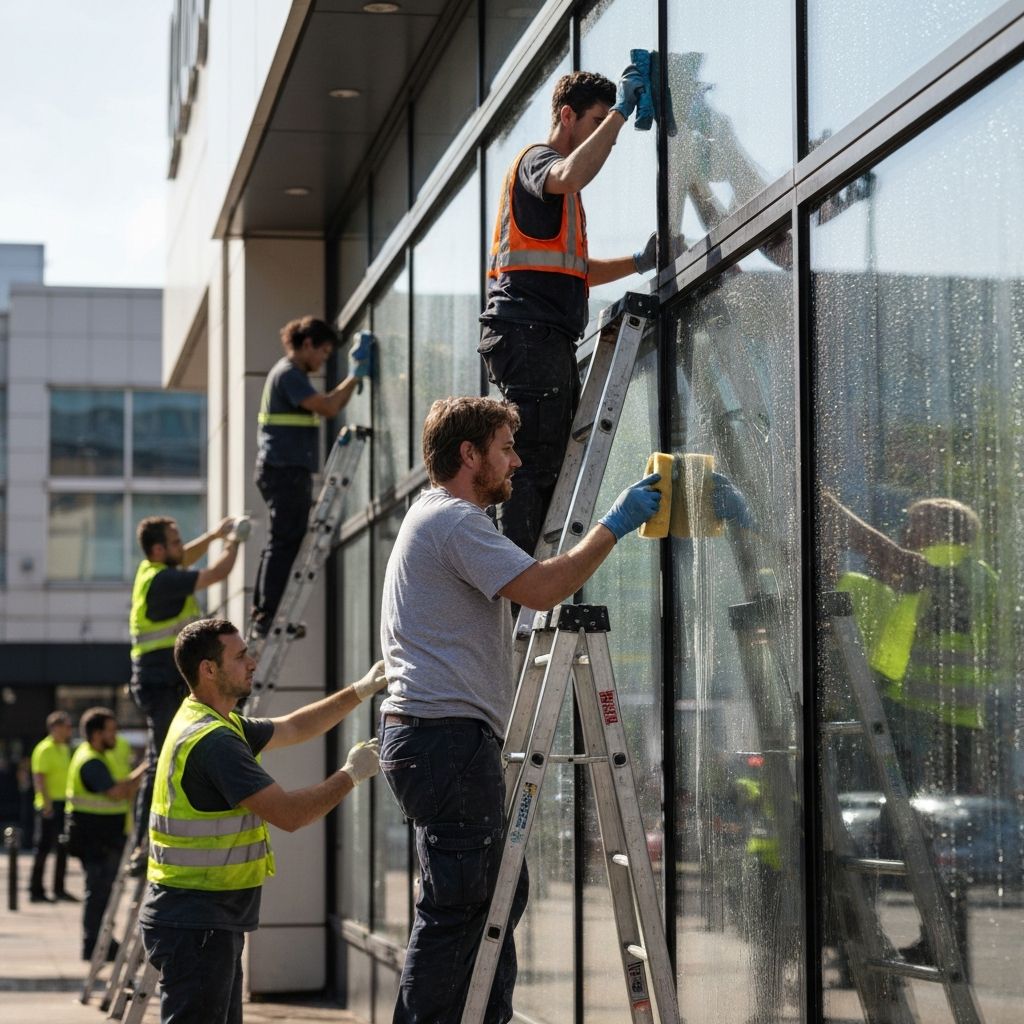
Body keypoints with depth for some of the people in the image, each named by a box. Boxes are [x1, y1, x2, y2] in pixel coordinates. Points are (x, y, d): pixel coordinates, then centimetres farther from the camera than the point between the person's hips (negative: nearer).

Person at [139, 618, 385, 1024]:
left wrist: (360, 690, 17)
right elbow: (289, 813, -22)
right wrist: (351, 774, -9)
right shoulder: (212, 739, -20)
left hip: (209, 919, 11)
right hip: (195, 924, -11)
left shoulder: (218, 724, 13)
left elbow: (295, 727, 25)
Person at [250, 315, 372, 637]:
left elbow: (328, 406, 25)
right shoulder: (288, 374, -11)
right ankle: (268, 619, -12)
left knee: (282, 544, 12)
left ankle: (262, 619, 14)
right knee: (285, 542, -11)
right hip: (286, 469, -11)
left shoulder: (292, 374, 22)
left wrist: (354, 377, 20)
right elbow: (328, 407, -20)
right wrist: (355, 376, -11)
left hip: (288, 470, 11)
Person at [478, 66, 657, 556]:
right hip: (527, 333, -11)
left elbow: (574, 273, 33)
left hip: (549, 340, 11)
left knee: (548, 466, 7)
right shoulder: (536, 160, -2)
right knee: (533, 465, -15)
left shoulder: (558, 187, 29)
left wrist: (636, 263, 19)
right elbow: (571, 176, -28)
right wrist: (620, 112, -21)